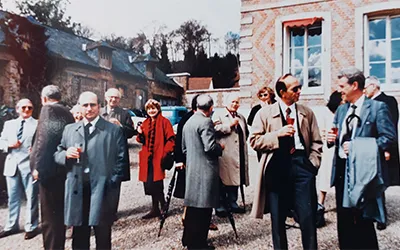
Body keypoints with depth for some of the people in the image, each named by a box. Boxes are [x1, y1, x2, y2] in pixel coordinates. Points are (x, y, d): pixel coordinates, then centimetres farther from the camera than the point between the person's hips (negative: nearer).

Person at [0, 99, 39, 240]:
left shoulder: (38, 124, 1)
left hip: (29, 165, -5)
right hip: (12, 165, 5)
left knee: (31, 197, 3)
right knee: (13, 198, 14)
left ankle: (31, 227, 14)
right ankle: (12, 226, 28)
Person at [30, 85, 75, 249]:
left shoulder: (48, 110, -10)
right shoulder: (66, 112, 13)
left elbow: (44, 139, -20)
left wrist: (37, 166, -16)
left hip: (49, 168, -8)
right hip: (62, 167, 8)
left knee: (49, 214, 1)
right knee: (59, 211, 20)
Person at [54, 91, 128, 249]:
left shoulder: (114, 130, 1)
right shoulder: (69, 129, 13)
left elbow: (121, 159, -2)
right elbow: (56, 156, 14)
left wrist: (112, 184, -10)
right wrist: (66, 154, -8)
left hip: (102, 191, -3)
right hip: (77, 191, 3)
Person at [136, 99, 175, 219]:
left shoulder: (164, 121, -3)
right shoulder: (145, 123, 15)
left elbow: (170, 140, -6)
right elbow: (142, 140, 19)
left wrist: (165, 153, -16)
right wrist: (140, 134, -2)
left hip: (158, 158, -6)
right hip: (147, 158, 6)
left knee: (156, 184, -6)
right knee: (150, 184, 9)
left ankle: (163, 207, 14)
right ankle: (155, 209, 23)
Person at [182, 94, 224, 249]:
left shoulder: (188, 122, 14)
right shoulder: (206, 122, -14)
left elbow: (184, 148, 18)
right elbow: (210, 147, -20)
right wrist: (221, 147, -2)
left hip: (191, 169, 9)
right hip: (205, 170, -9)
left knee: (193, 205, 16)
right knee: (203, 207, 0)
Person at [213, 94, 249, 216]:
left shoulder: (241, 117, 23)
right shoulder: (218, 115, 3)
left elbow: (246, 132, 32)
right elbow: (215, 129, -14)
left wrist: (243, 141, 16)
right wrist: (230, 125, -13)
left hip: (238, 154, 6)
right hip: (224, 154, -6)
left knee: (235, 178, 10)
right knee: (223, 179, -3)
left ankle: (233, 203, 22)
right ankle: (220, 205, 6)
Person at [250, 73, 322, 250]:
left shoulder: (307, 113, 11)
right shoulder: (265, 113, 3)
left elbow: (316, 142, 12)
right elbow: (254, 141, -2)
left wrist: (312, 164, -1)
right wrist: (277, 134, -13)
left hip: (301, 164, 2)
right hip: (276, 165, -1)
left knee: (308, 217, 3)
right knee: (277, 218, 11)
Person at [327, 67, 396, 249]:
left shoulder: (377, 107, -6)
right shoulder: (341, 109, 13)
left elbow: (389, 137, -13)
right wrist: (331, 138, -5)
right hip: (341, 170, 6)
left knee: (363, 220, 5)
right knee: (344, 219, 15)